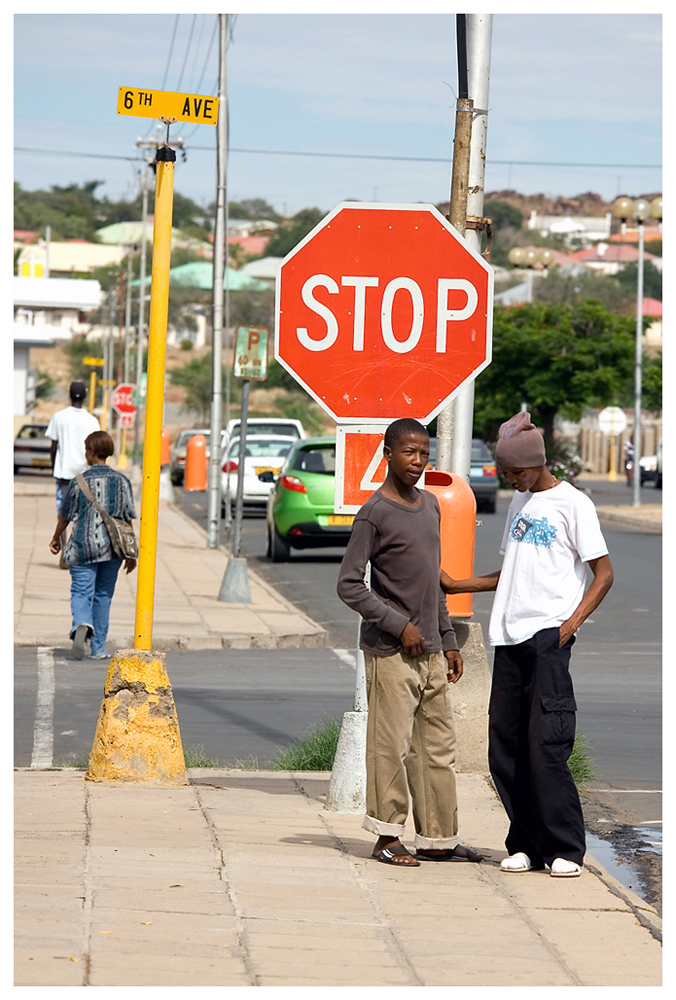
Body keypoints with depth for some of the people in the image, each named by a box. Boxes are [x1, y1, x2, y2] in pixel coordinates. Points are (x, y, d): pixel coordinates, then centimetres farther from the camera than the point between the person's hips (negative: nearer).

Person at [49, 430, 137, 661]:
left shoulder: (80, 482, -5)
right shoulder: (121, 481, 0)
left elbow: (65, 515, 4)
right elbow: (127, 519, 1)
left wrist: (56, 538, 23)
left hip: (83, 546, -2)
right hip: (111, 547, 2)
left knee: (81, 591, -1)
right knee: (103, 596, 12)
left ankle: (81, 623, -33)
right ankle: (98, 648, 15)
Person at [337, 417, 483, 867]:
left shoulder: (430, 506, 14)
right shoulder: (375, 514, -9)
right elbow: (349, 585, -11)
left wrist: (448, 639, 18)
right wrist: (399, 626, -14)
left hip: (429, 649, 7)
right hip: (390, 650, -7)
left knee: (439, 745, 8)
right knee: (391, 744, -5)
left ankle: (439, 838, 14)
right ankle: (388, 837, 3)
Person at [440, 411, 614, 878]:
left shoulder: (572, 504, -2)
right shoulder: (520, 503, 20)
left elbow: (604, 572, -4)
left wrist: (573, 621, -15)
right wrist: (455, 585, 23)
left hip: (548, 637, -7)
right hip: (509, 637, 7)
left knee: (546, 745, -11)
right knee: (506, 746, 3)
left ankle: (565, 849, -6)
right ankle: (525, 844, 11)